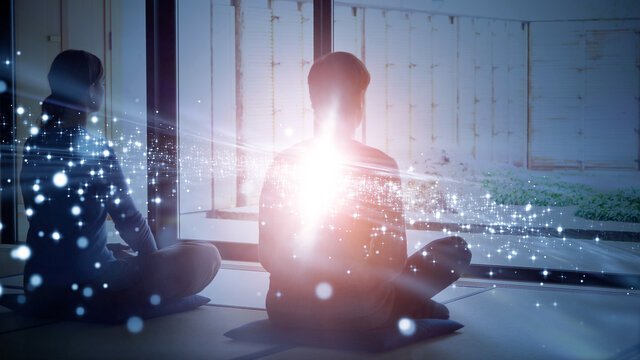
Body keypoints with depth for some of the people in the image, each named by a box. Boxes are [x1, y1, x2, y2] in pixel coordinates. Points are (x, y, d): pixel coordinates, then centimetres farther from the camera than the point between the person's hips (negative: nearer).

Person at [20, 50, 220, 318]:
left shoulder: (34, 147, 3)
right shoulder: (96, 150, -16)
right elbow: (129, 221, -10)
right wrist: (154, 257, 11)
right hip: (85, 287, -8)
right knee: (206, 256, -5)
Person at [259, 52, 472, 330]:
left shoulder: (283, 164, -2)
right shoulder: (379, 166, -11)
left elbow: (268, 257, 1)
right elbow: (394, 259, -10)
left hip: (286, 312, 4)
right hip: (357, 315, -4)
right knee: (457, 248, 14)